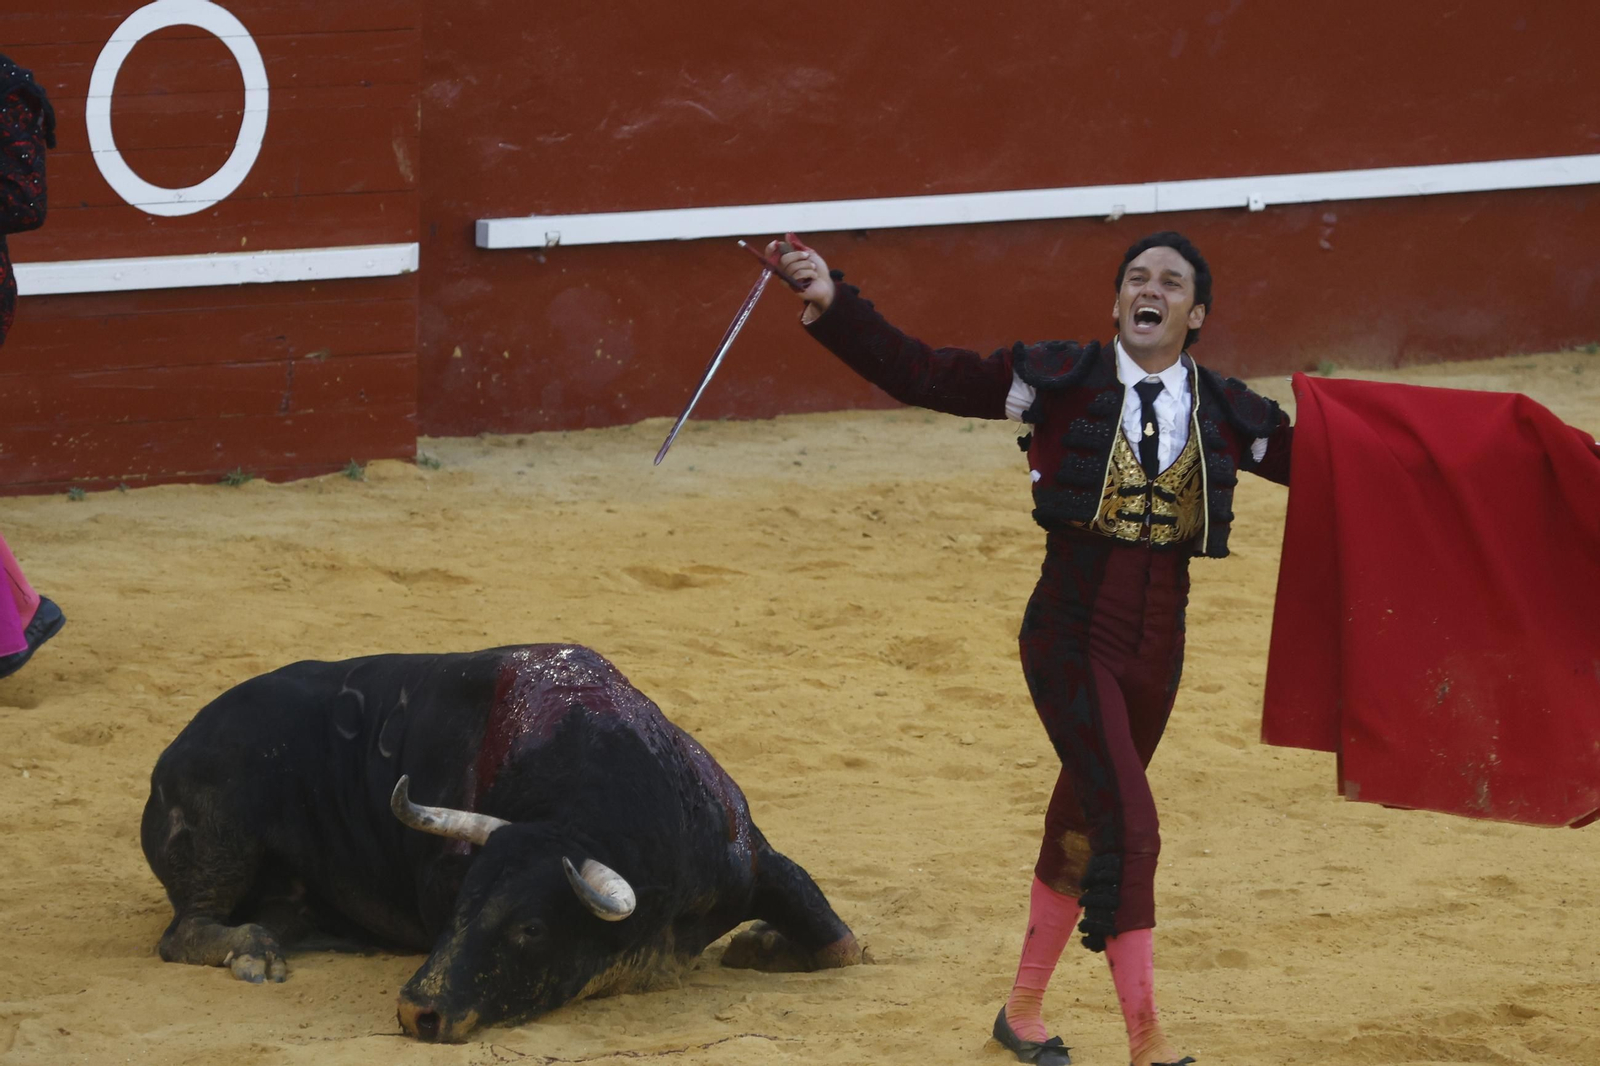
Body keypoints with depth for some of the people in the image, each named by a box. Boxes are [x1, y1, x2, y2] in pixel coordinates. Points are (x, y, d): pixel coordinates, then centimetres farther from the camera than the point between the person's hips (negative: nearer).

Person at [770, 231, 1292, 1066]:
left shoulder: (1225, 413, 2)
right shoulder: (1060, 381, -7)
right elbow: (917, 374, -10)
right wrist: (832, 302, -20)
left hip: (1156, 650, 4)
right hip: (1071, 639, -4)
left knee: (1081, 826, 17)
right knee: (1128, 826, -14)